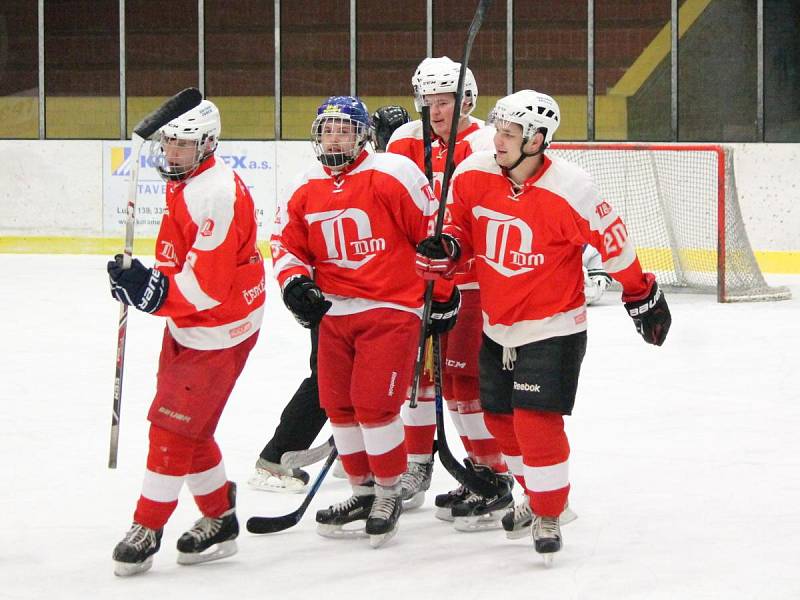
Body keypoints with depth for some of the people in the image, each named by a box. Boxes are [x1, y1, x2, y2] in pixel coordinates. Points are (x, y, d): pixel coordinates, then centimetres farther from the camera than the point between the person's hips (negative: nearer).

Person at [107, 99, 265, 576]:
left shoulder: (215, 194, -25)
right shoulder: (183, 183, 7)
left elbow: (207, 286, -29)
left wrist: (151, 291, -32)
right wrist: (144, 279, 6)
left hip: (217, 330, -10)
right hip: (188, 324, 10)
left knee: (174, 425, -6)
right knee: (187, 426, 15)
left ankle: (147, 530, 3)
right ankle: (220, 519, 27)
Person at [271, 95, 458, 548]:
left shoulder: (393, 175, -10)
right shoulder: (305, 192, 8)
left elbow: (433, 231, -7)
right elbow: (287, 245, 16)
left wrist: (443, 296, -2)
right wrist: (296, 284, -5)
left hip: (390, 309, -7)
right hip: (334, 311, 7)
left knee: (374, 404, -12)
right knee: (339, 405, 9)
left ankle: (389, 494, 5)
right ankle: (364, 492, 25)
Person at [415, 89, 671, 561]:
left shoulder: (569, 190, -23)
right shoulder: (474, 176, -8)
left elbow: (613, 240, -11)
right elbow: (465, 224, 10)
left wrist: (642, 297, -2)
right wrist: (447, 248, -12)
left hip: (551, 328, -6)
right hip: (497, 324, 6)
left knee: (537, 421, -13)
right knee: (500, 418, 15)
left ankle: (549, 517, 3)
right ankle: (538, 492, 37)